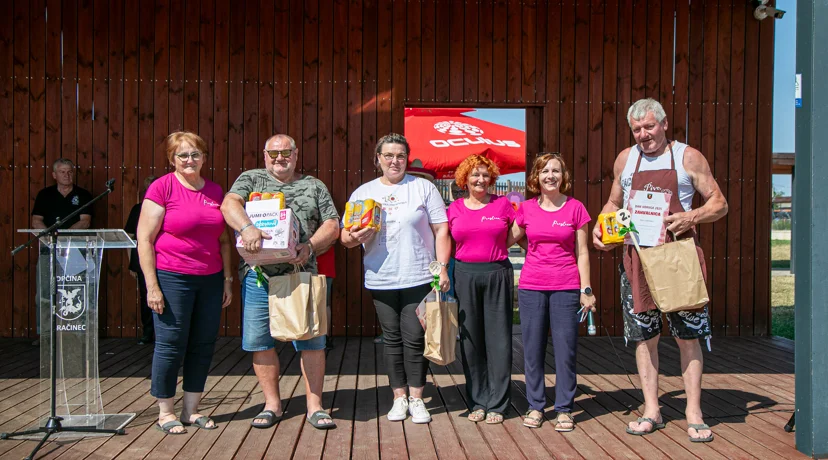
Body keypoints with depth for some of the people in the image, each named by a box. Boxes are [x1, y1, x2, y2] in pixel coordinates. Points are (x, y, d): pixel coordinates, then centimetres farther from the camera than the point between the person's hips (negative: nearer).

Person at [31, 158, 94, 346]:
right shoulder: (44, 195, 12)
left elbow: (85, 222, -2)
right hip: (48, 248, 2)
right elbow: (36, 221, 6)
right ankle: (43, 333, 6)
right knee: (44, 294, 0)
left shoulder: (83, 195, 7)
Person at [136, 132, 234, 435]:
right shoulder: (162, 188, -5)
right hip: (172, 278, -5)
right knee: (171, 344, 0)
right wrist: (152, 286, -12)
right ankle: (165, 413, 15)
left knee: (204, 345, 9)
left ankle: (191, 410, 22)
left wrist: (227, 279, 12)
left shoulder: (215, 191, 10)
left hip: (210, 280, 6)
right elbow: (144, 239, -8)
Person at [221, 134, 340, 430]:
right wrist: (247, 227, -27)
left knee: (311, 341, -1)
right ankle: (272, 404, 20)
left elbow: (332, 225, 8)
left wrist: (310, 246, -11)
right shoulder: (251, 179, 11)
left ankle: (315, 406, 11)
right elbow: (230, 203, -8)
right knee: (259, 341, 5)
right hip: (258, 274, 0)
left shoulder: (314, 186, 14)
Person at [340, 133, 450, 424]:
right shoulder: (363, 192, 11)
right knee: (392, 339, 9)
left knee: (415, 339, -1)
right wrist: (353, 237, -13)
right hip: (381, 280, 2)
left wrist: (442, 267, -7)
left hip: (418, 278, -2)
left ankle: (416, 399, 12)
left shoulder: (423, 187, 5)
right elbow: (345, 236, 10)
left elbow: (441, 230, 2)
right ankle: (399, 397, 20)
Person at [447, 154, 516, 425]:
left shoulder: (503, 204, 5)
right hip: (465, 275, 1)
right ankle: (477, 402, 15)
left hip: (497, 274, -1)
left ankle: (496, 404, 8)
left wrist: (494, 251, 1)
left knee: (498, 338, 0)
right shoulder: (455, 208, 8)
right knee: (470, 338, 4)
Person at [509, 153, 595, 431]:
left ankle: (564, 409, 12)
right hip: (531, 287, 2)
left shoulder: (575, 208, 2)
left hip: (566, 287, -1)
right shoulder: (526, 209, 5)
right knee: (532, 349, 6)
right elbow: (507, 240, 17)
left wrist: (586, 289, 0)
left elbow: (582, 253, 3)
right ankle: (535, 406, 18)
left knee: (566, 349, 0)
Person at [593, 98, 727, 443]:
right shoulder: (625, 159, 11)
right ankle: (651, 411, 17)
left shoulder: (688, 157, 2)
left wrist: (691, 217, -18)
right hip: (637, 258, 3)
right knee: (644, 335, 7)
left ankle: (694, 413, 11)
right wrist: (601, 227, 1)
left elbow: (719, 203, 2)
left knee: (688, 335, 1)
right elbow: (614, 203, 21)